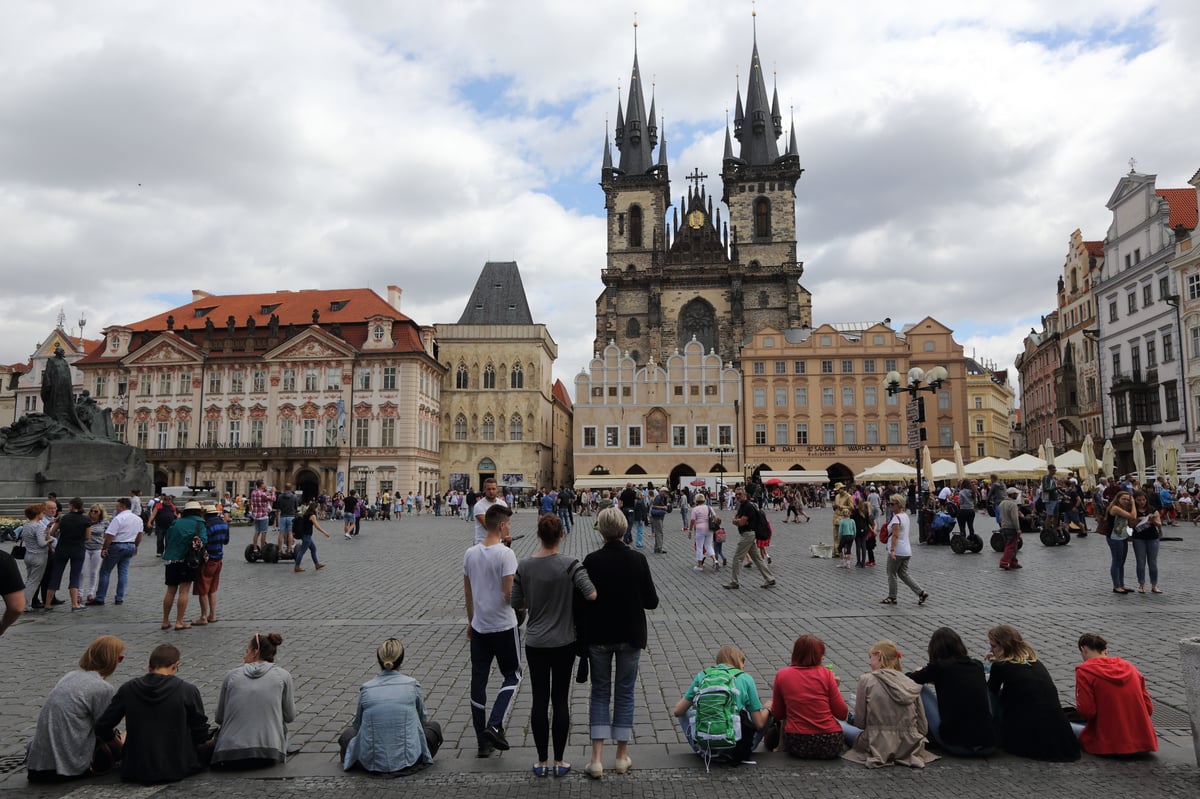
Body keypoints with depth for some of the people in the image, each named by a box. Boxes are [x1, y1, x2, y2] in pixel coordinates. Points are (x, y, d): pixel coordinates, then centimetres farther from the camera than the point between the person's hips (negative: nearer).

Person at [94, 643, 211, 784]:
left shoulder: (127, 689, -7)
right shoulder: (188, 691, -14)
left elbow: (102, 728, 2)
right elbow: (201, 736, -6)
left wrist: (114, 738, 24)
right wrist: (202, 740, 18)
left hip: (136, 770, 2)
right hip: (178, 768, -2)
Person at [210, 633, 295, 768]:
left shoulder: (231, 675, 6)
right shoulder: (282, 675, 3)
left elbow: (219, 718, 14)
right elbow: (290, 716, 11)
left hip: (230, 757, 2)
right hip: (269, 755, -2)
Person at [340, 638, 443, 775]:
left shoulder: (366, 689, -3)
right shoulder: (412, 685, -4)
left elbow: (358, 725, 12)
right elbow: (423, 719, 11)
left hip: (372, 762, 3)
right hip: (408, 760, -2)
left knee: (348, 733, 31)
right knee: (434, 726, 25)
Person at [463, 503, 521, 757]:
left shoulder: (470, 553, 3)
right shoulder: (505, 554, -16)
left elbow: (467, 592, 11)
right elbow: (509, 594, -19)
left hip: (478, 626, 5)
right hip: (503, 626, -5)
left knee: (478, 680, 9)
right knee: (512, 675, 13)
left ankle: (483, 741, 14)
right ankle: (494, 725, -3)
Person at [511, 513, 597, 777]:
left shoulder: (523, 566, -7)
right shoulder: (569, 564, -14)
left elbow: (516, 604, 0)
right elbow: (592, 594, -21)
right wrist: (569, 597, 0)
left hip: (535, 643, 2)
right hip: (564, 643, -2)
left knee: (539, 700, 10)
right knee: (560, 699, 9)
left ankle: (542, 762, 19)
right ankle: (559, 762, 18)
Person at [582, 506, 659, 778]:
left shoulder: (591, 561, -12)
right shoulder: (637, 560, -10)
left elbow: (583, 600, -9)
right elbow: (652, 601, -5)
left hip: (598, 636, 0)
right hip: (630, 635, 1)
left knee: (599, 692, 11)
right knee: (624, 693, 13)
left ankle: (597, 758, 5)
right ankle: (622, 756, 18)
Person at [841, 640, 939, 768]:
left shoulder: (867, 680, -6)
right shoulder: (911, 684, 4)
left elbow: (859, 722, -5)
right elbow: (923, 727, 6)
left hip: (879, 746, -6)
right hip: (909, 746, 6)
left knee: (840, 725, 18)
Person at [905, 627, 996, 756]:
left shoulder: (938, 667, -5)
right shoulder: (977, 666, 8)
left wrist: (920, 674, 34)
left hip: (957, 744, -4)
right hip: (988, 746, 4)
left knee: (922, 690, 10)